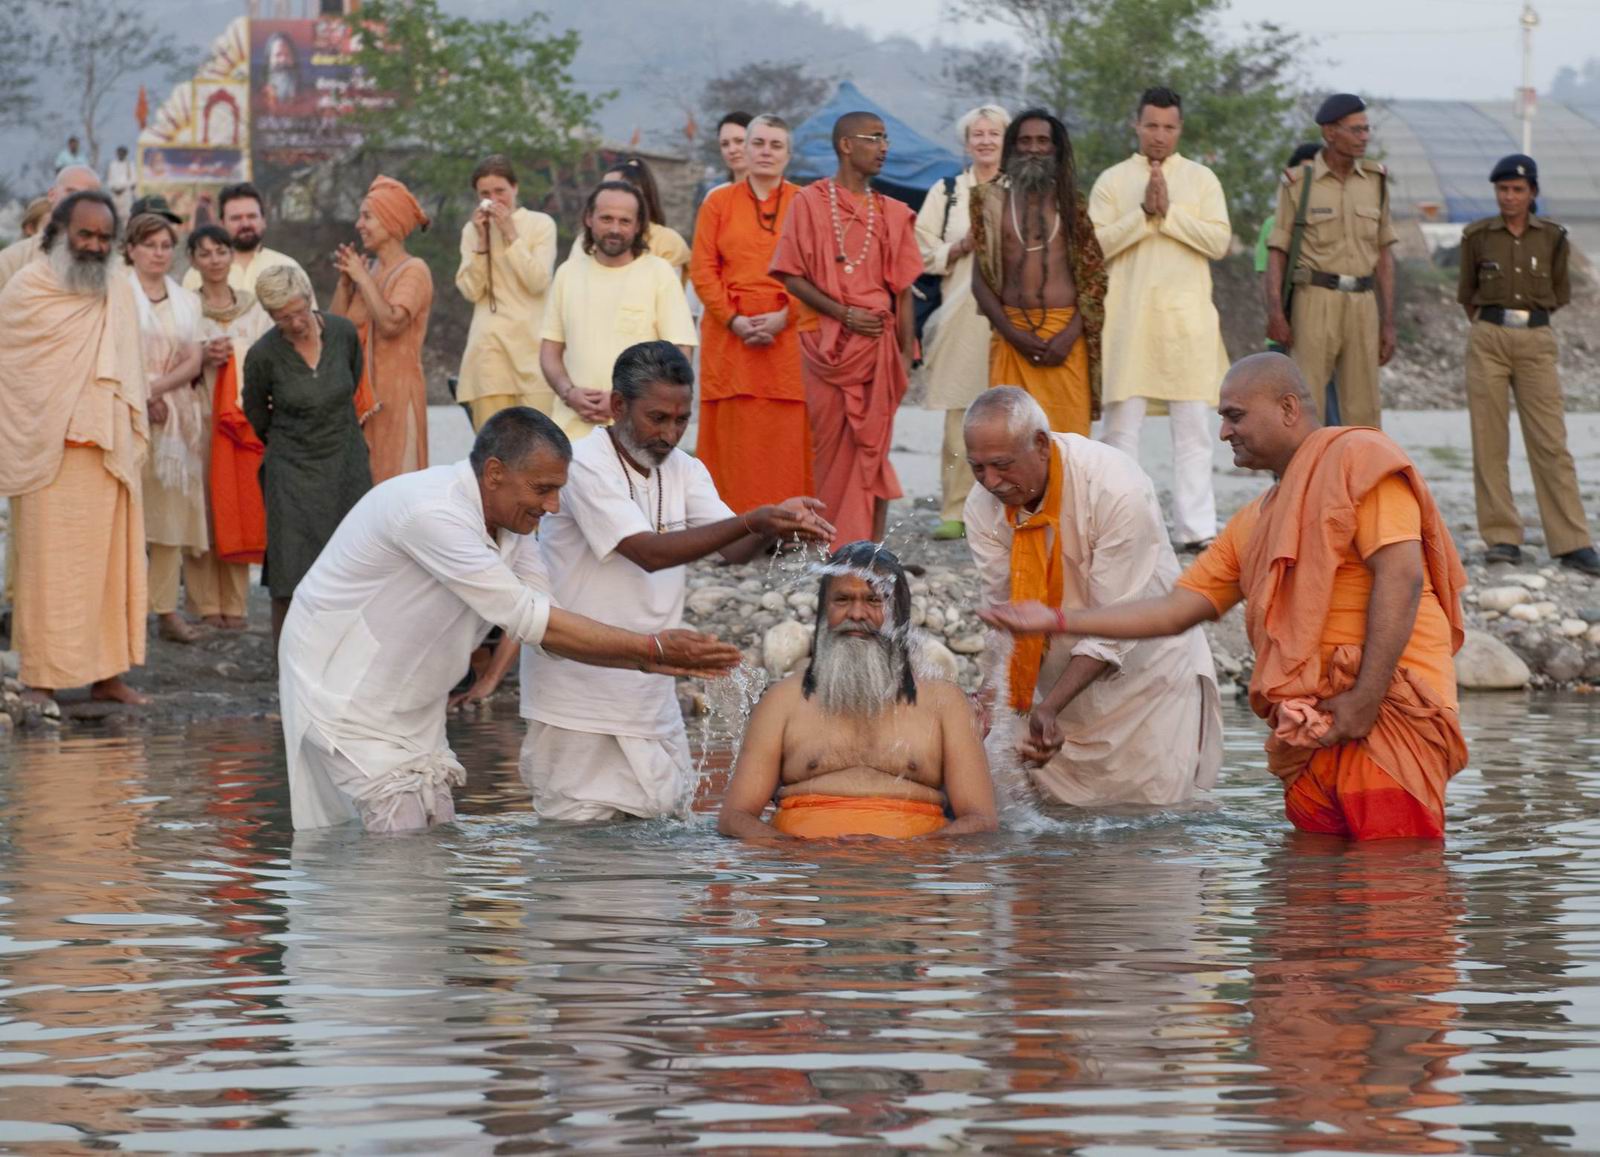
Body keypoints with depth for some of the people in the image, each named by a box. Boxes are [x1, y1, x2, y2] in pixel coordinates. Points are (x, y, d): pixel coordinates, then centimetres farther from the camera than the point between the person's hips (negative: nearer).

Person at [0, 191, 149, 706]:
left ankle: (107, 672, 9)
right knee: (47, 562, -4)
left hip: (108, 453, 4)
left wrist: (136, 439, 14)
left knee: (109, 560, 4)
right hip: (46, 452, -4)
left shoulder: (120, 293, 12)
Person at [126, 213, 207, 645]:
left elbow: (194, 361, 8)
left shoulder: (186, 301, 16)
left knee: (173, 508, -2)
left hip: (177, 415, 4)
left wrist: (158, 387, -9)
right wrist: (142, 396, -12)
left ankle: (166, 608, -2)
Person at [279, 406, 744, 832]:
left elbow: (548, 629, 0)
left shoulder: (508, 524, 0)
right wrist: (652, 648, -26)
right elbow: (531, 621, -29)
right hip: (344, 692, -9)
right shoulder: (432, 512, -30)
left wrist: (651, 660, -13)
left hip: (411, 708, 9)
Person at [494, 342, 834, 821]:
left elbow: (733, 550, -6)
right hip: (579, 692, -6)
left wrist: (778, 524, -29)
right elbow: (649, 552, -25)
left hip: (651, 696, 6)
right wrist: (752, 522, -33)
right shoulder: (585, 466, -14)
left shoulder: (685, 472, 8)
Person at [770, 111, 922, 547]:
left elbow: (903, 290, 9)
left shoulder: (892, 213, 11)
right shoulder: (809, 203, 3)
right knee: (830, 448, 0)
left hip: (878, 343, 2)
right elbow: (793, 278, -2)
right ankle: (834, 551, 6)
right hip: (827, 343, -2)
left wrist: (905, 353, 2)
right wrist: (843, 313, -13)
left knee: (871, 449, -3)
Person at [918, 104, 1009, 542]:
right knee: (960, 416, -4)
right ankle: (957, 510, 1)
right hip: (962, 317, 1)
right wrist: (961, 247, -6)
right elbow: (922, 252, 10)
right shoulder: (946, 192, 15)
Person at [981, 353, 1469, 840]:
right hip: (1312, 729, 8)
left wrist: (1366, 697, -19)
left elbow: (1401, 577, -12)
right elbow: (1175, 609, 23)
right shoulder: (1252, 524, 25)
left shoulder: (1357, 459, -1)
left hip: (1389, 710, -8)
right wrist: (1056, 621, 18)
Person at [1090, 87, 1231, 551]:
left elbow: (1219, 242, -1)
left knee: (1193, 426, -2)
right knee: (1122, 423, -1)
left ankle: (1196, 529, -1)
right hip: (1128, 314, 0)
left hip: (1187, 314, 0)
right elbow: (1096, 243, -2)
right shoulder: (1113, 180, 8)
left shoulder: (1202, 179, 10)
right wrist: (1144, 213, -11)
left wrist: (1169, 212, -9)